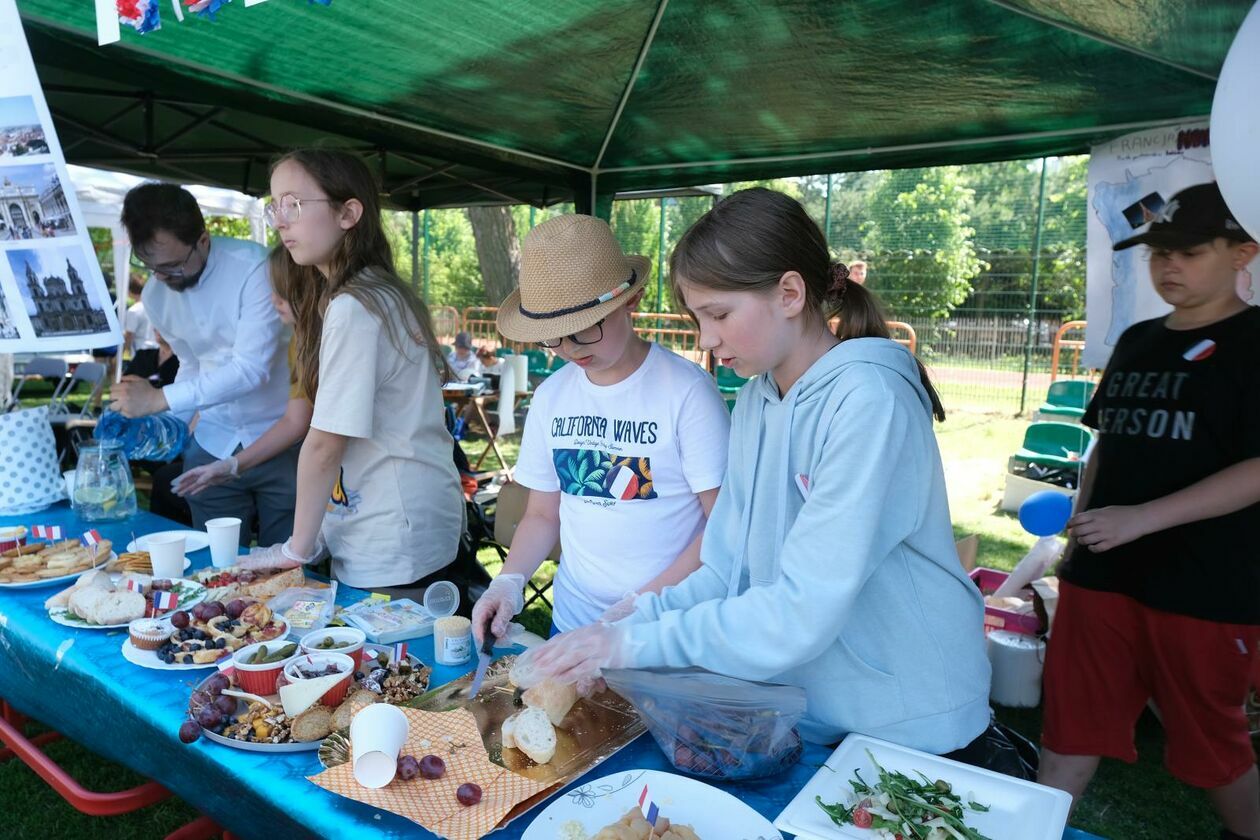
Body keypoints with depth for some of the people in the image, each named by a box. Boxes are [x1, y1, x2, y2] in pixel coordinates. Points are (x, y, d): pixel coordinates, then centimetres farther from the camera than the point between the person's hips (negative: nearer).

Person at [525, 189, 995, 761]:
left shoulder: (866, 401, -25)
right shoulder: (755, 399, 0)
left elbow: (803, 611, -29)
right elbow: (730, 568, 0)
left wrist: (637, 641, -25)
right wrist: (634, 619, -13)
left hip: (912, 730, -6)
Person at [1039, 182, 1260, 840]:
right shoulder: (1136, 341, 11)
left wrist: (1141, 518, -22)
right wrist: (1076, 536, 12)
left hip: (1205, 586, -5)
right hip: (1103, 574, 5)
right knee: (1071, 728, 10)